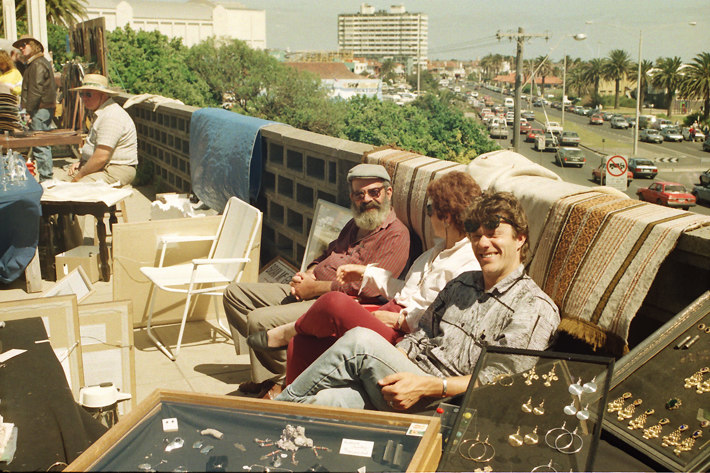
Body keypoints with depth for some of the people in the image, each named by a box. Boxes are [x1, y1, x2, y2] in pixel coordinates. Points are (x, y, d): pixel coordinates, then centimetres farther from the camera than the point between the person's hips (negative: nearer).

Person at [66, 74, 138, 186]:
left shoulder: (111, 117, -19)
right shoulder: (101, 113, 18)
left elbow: (101, 157, -24)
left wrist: (78, 176, -14)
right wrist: (80, 162, 12)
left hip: (117, 171, -10)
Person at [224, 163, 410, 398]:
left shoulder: (395, 234, -13)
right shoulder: (355, 225, 17)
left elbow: (366, 288, -23)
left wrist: (313, 288, -15)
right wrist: (308, 274, 4)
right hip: (307, 293, 11)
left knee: (259, 319, -26)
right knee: (235, 293, 10)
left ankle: (278, 381, -2)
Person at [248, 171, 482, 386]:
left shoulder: (471, 265, -13)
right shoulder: (442, 248, 21)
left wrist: (401, 321, -16)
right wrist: (367, 273, 29)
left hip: (402, 339, -10)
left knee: (335, 302, -27)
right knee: (302, 343, -4)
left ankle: (291, 331, 5)